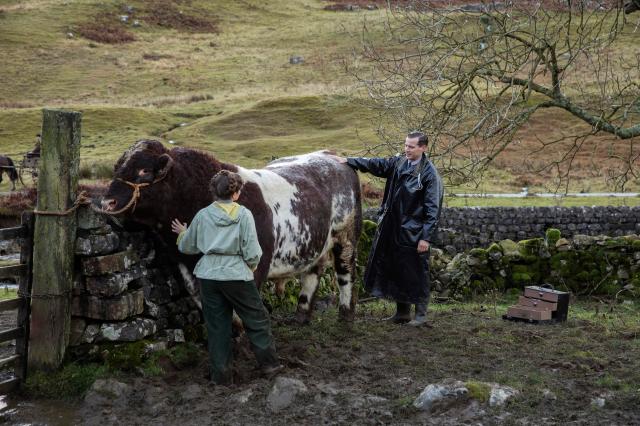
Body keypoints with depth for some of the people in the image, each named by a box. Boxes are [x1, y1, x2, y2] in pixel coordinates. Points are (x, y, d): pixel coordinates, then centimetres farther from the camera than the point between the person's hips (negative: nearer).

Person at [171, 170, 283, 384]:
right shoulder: (243, 214, -8)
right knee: (257, 319, 14)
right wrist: (252, 266, 10)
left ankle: (220, 374, 16)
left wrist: (183, 233, 33)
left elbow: (187, 247, 12)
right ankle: (268, 363, 21)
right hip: (237, 275, -3)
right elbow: (252, 252, -11)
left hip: (208, 276, 3)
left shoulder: (203, 215, 2)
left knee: (216, 325, 11)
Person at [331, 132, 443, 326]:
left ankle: (421, 315, 14)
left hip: (413, 233, -7)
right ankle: (402, 312, 26)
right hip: (392, 228, 7)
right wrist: (348, 161, -3)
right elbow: (375, 164, 8)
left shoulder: (430, 174, -11)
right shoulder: (398, 163, 7)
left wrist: (426, 237, -16)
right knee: (395, 271, 13)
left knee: (416, 274, 1)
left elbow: (433, 209, -13)